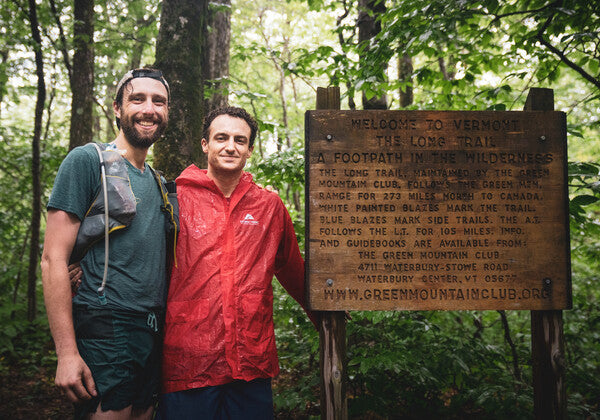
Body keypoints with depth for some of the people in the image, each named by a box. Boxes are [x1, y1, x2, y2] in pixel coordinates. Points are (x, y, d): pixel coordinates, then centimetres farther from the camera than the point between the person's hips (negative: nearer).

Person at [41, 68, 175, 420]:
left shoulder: (159, 183, 16)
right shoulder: (88, 161, -6)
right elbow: (54, 259, -12)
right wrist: (67, 352, -18)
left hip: (153, 335, 7)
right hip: (106, 333, -7)